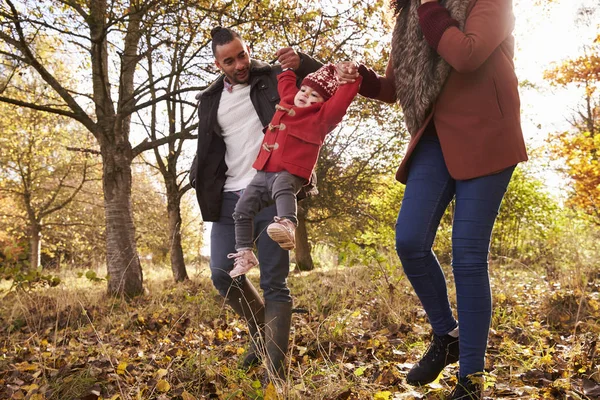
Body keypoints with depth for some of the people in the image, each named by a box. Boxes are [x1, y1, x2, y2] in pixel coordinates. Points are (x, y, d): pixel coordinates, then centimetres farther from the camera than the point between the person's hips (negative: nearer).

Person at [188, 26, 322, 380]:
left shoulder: (274, 78, 3)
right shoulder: (210, 100, 14)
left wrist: (301, 63, -17)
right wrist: (206, 189, 3)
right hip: (230, 198, 5)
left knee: (275, 284, -4)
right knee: (223, 275, 3)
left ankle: (275, 372, 2)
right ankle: (262, 331, 30)